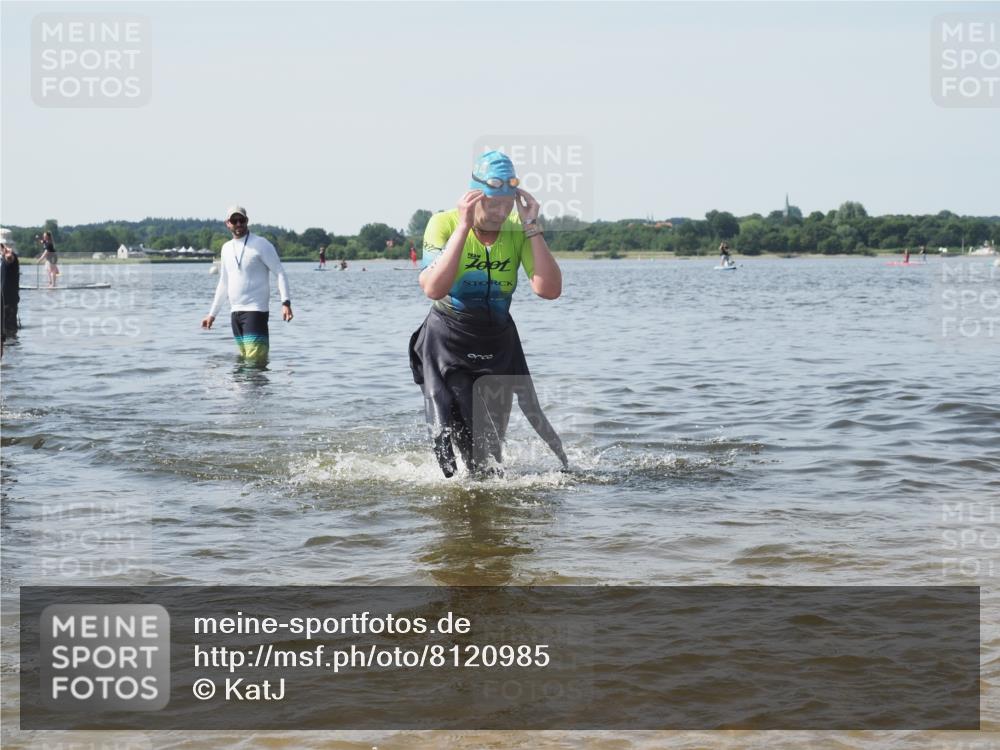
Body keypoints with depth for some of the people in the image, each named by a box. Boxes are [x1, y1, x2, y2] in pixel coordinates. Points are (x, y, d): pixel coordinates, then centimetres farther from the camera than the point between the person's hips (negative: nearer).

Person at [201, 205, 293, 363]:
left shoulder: (261, 245, -5)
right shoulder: (227, 248, 15)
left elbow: (280, 273, -8)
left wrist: (286, 302, -21)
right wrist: (212, 314, 22)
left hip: (255, 310, -7)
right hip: (235, 312, 7)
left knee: (255, 359, -15)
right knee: (244, 358, 6)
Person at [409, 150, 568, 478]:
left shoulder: (518, 231, -9)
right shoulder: (444, 224, -16)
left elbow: (549, 289, -21)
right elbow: (434, 288, -31)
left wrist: (532, 227, -24)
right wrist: (464, 227, -33)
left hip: (499, 347, 3)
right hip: (447, 344, -3)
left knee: (491, 445, 10)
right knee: (452, 438, -12)